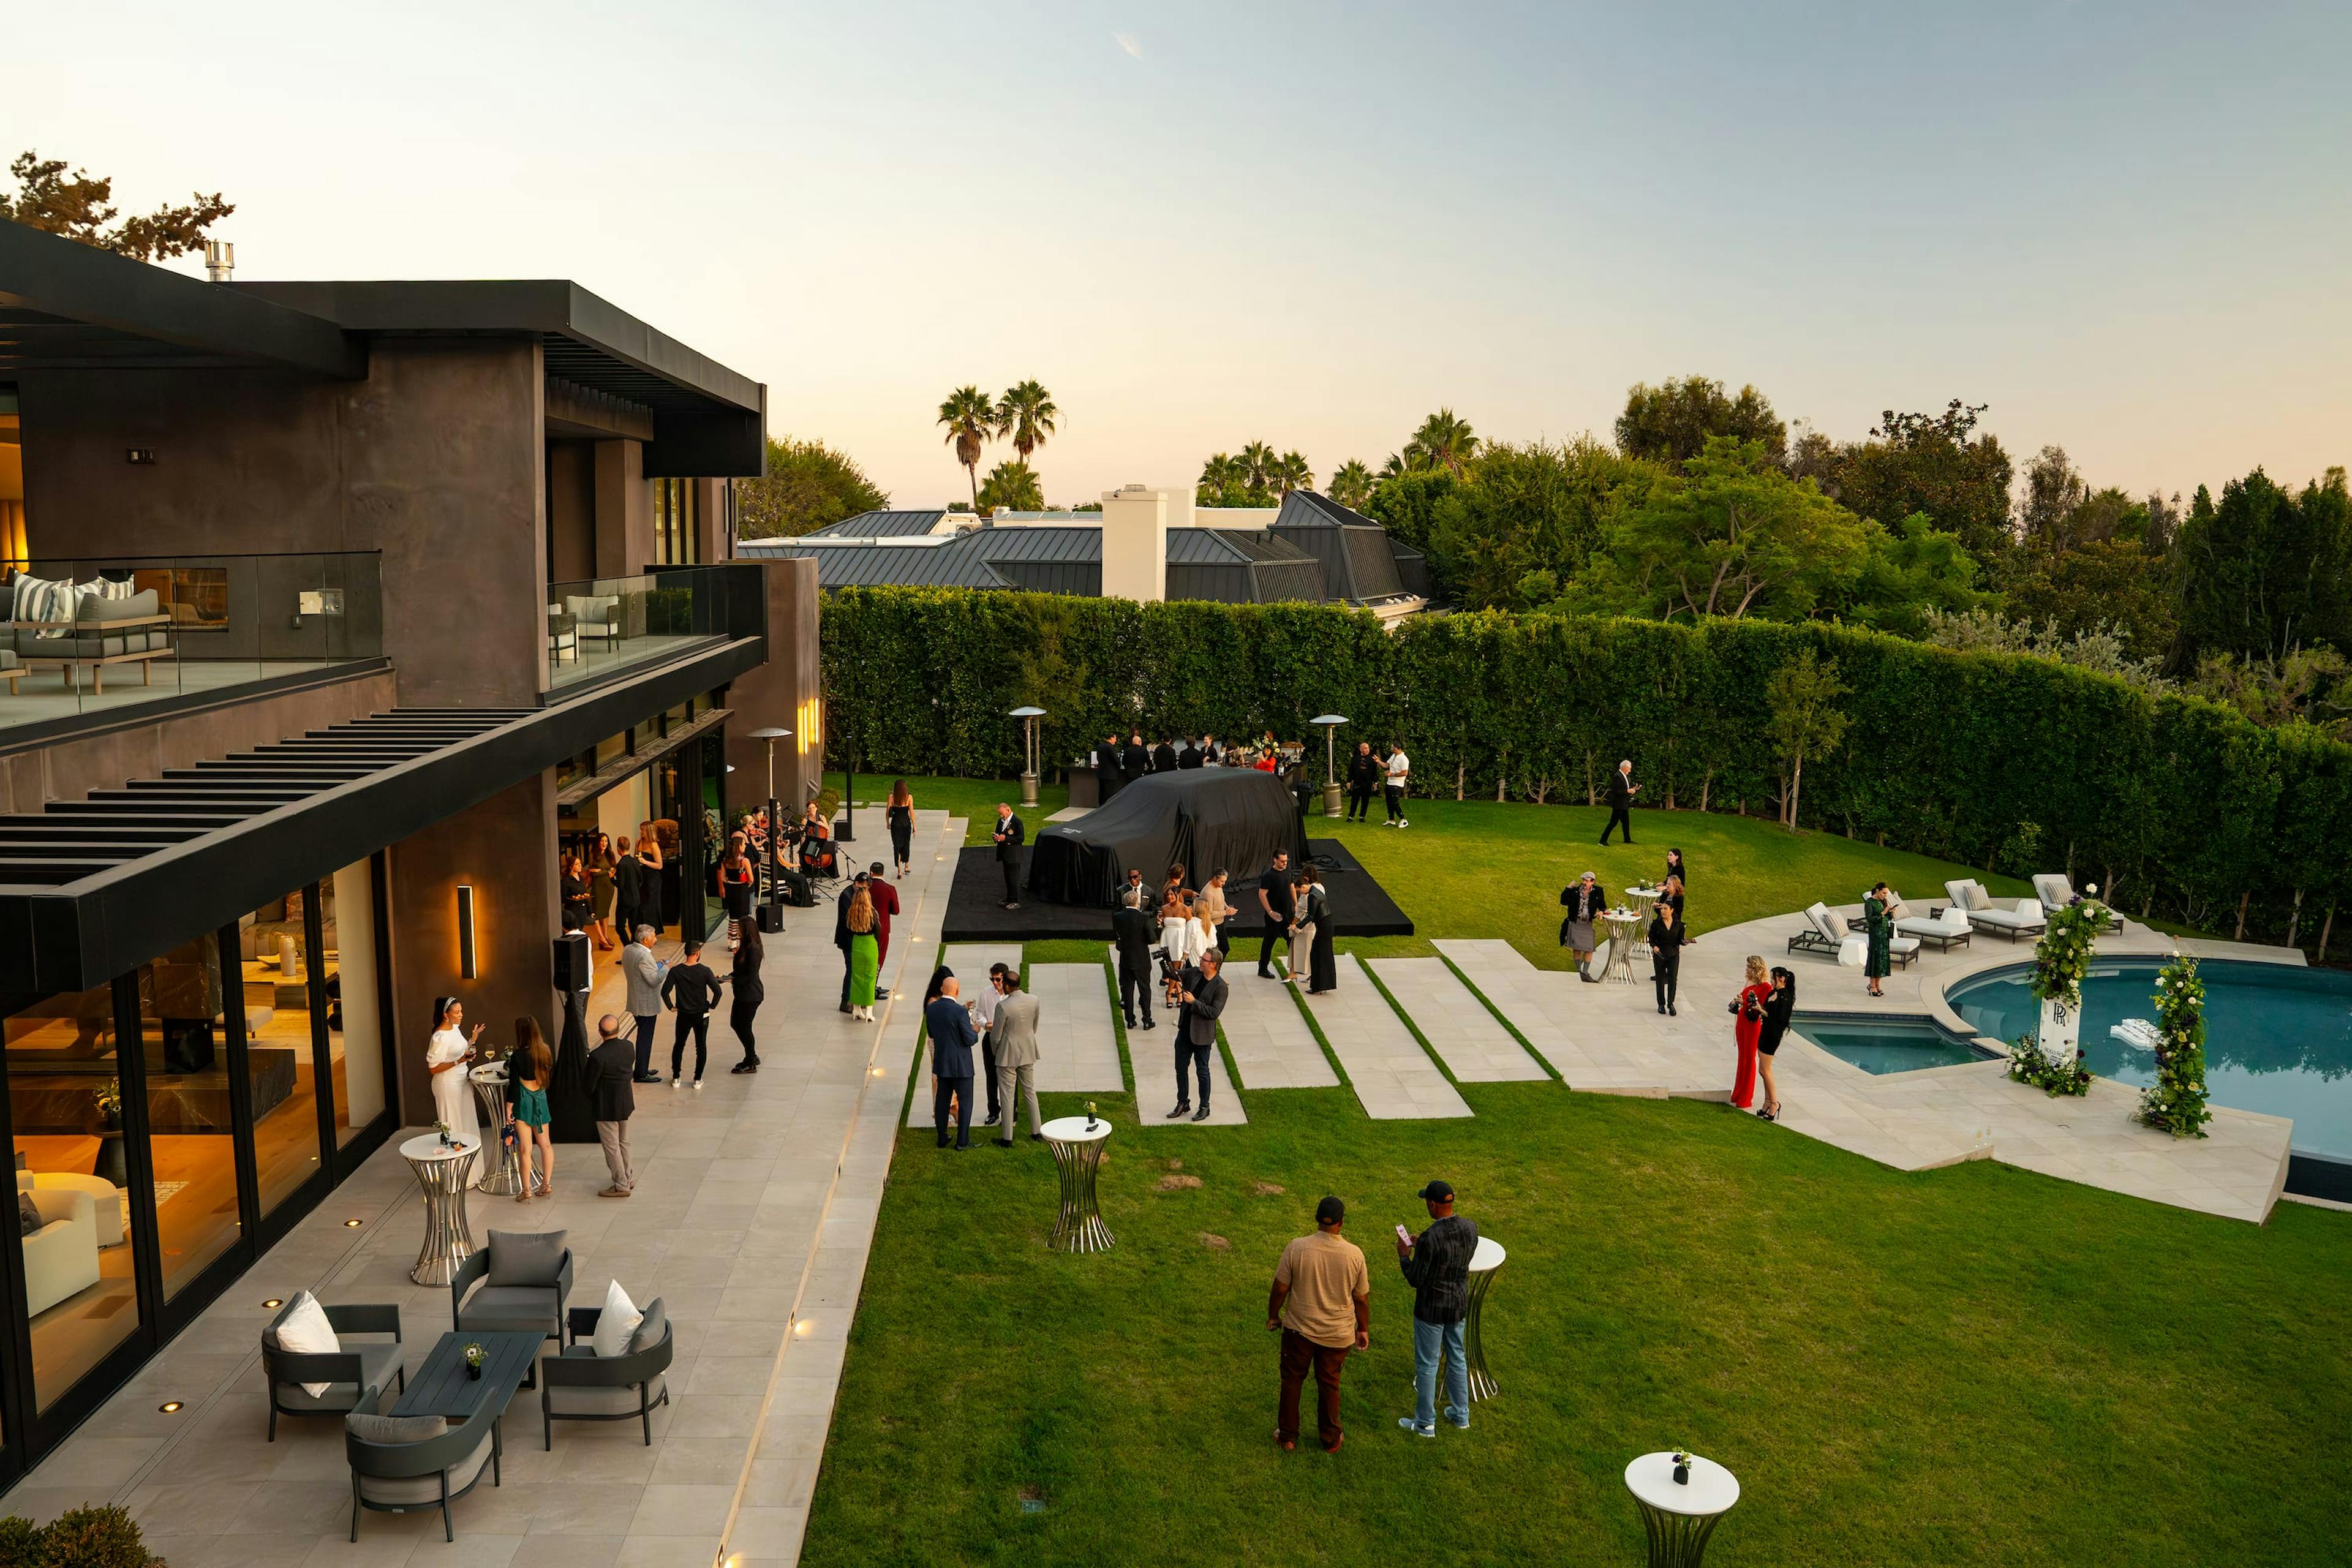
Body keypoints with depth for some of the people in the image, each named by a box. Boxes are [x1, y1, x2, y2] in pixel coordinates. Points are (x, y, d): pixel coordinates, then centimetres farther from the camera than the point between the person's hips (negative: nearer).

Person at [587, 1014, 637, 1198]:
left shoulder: (598, 1056, -25)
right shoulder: (628, 1047, -6)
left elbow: (590, 1086, -15)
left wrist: (592, 1098, 4)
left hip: (606, 1107, -7)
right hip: (626, 1103, 7)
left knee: (611, 1146, 7)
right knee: (623, 1142, 22)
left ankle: (621, 1185, 14)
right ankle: (628, 1177, 35)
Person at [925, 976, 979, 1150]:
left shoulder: (931, 1008, -4)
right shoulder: (960, 1012, -22)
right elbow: (969, 1039, -18)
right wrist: (975, 1032, 2)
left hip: (941, 1062, 6)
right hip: (961, 1064, -6)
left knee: (942, 1100, 17)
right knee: (965, 1102, 7)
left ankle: (942, 1138, 25)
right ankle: (962, 1141, 11)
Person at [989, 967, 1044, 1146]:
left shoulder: (1003, 1006, -21)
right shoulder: (1034, 1001, -5)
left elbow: (996, 1035, -13)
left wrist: (996, 1052, 6)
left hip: (1008, 1055, -5)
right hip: (1028, 1053, 5)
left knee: (1007, 1096, 3)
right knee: (1030, 1091, 18)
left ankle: (1007, 1138, 9)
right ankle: (1036, 1132, 24)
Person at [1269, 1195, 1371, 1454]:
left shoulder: (1297, 1248, -18)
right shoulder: (1354, 1254, -15)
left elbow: (1280, 1288, -9)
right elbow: (1362, 1298, -4)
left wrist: (1273, 1316, 8)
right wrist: (1363, 1330, 11)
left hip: (1299, 1328, -1)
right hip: (1338, 1334, 1)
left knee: (1292, 1380, 18)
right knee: (1329, 1384, 18)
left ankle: (1287, 1437, 28)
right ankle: (1331, 1439, 32)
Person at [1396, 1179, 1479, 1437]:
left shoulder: (1429, 1239, -31)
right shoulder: (1470, 1229, -11)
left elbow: (1415, 1280, -21)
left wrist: (1404, 1255, -4)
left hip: (1431, 1309, -6)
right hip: (1459, 1304, 6)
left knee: (1427, 1366, 12)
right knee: (1456, 1358, 25)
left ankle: (1425, 1423, 28)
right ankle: (1461, 1414, 40)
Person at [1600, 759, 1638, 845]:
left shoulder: (1626, 776, 12)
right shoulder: (1617, 776, -19)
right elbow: (1616, 791, -25)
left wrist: (1633, 788, 3)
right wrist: (1628, 791, -22)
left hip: (1624, 805, 10)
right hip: (1618, 804, -10)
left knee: (1626, 822, 19)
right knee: (1614, 823, -9)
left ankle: (1627, 839, 33)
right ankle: (1603, 841, -7)